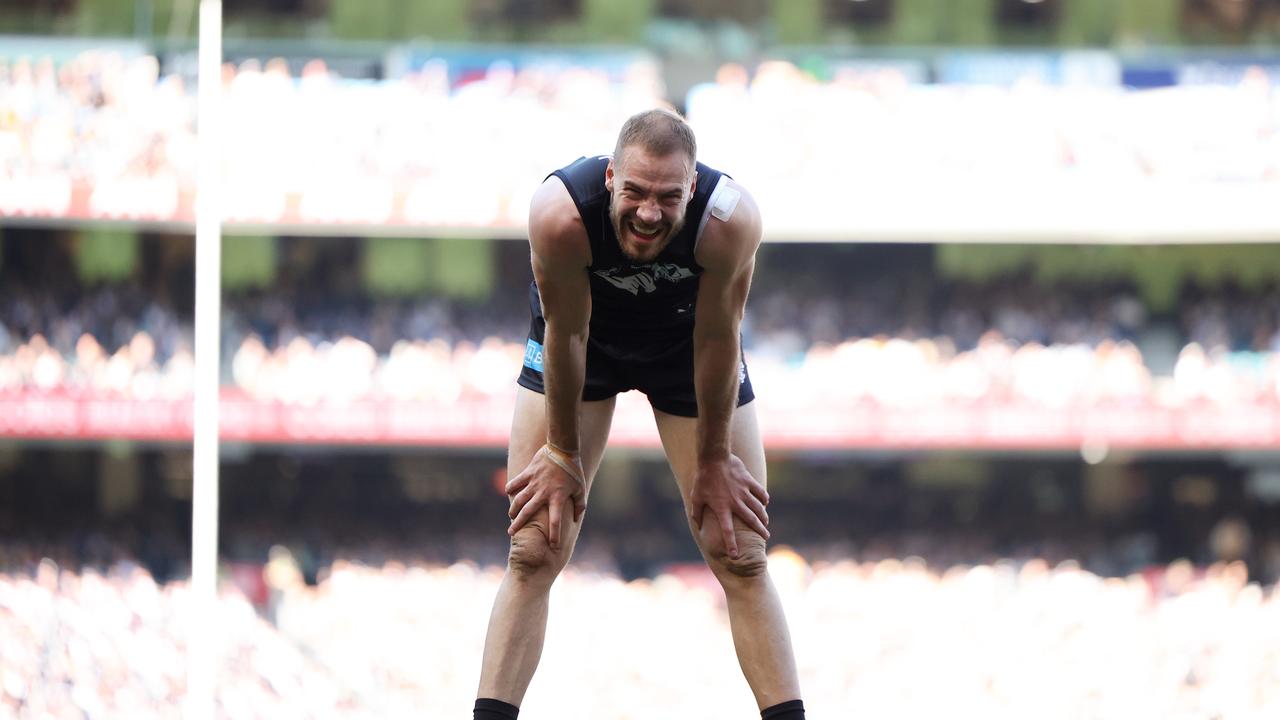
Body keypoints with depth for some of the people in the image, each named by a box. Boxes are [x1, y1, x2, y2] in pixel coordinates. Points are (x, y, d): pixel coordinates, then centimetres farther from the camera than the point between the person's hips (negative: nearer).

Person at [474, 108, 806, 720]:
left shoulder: (730, 221, -37)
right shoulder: (559, 213, -38)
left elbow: (716, 340, -23)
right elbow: (566, 335, -24)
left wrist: (714, 461, -11)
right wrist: (563, 453, -12)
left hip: (686, 342, 0)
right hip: (585, 338, 0)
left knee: (740, 555, -1)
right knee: (534, 550, -7)